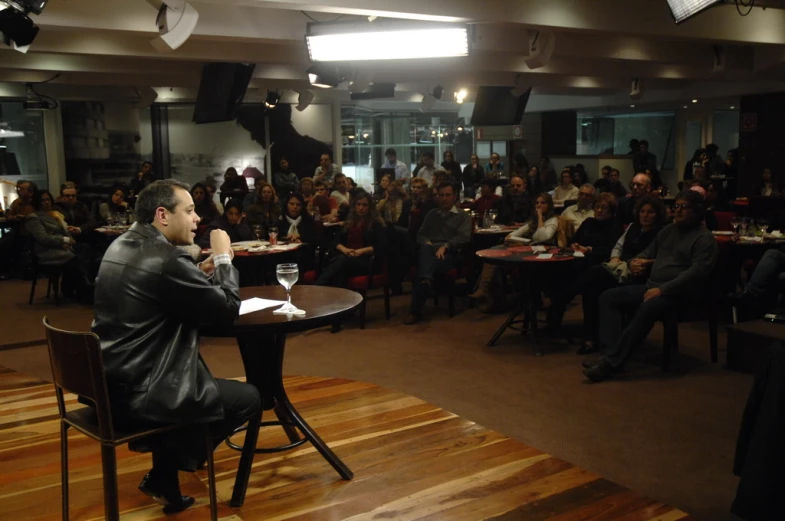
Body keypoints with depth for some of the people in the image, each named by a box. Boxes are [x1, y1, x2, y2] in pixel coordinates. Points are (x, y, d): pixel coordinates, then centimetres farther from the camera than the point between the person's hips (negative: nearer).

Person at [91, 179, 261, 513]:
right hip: (136, 395, -10)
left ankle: (164, 478, 32)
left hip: (110, 381, 10)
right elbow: (228, 310, -14)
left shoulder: (121, 245, 9)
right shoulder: (166, 259, -21)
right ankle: (164, 473, 19)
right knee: (249, 397, 4)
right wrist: (224, 260, -2)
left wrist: (202, 274, 8)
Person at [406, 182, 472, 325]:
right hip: (429, 251, 3)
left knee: (435, 263, -37)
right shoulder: (431, 214, 29)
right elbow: (421, 234, 20)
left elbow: (463, 237, -3)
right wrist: (427, 243, -6)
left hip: (449, 254, -3)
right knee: (425, 248, -36)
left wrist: (445, 246, -20)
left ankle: (415, 311, -44)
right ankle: (426, 280, -64)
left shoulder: (464, 216, 15)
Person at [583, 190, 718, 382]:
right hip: (651, 286, 8)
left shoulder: (704, 238, -5)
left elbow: (697, 271, -17)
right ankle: (610, 353, -20)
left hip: (677, 293, -8)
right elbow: (648, 253, 27)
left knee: (646, 310, -36)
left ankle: (611, 363, -35)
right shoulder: (668, 230, 19)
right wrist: (635, 261, 0)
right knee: (608, 297, -8)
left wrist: (662, 289, -24)